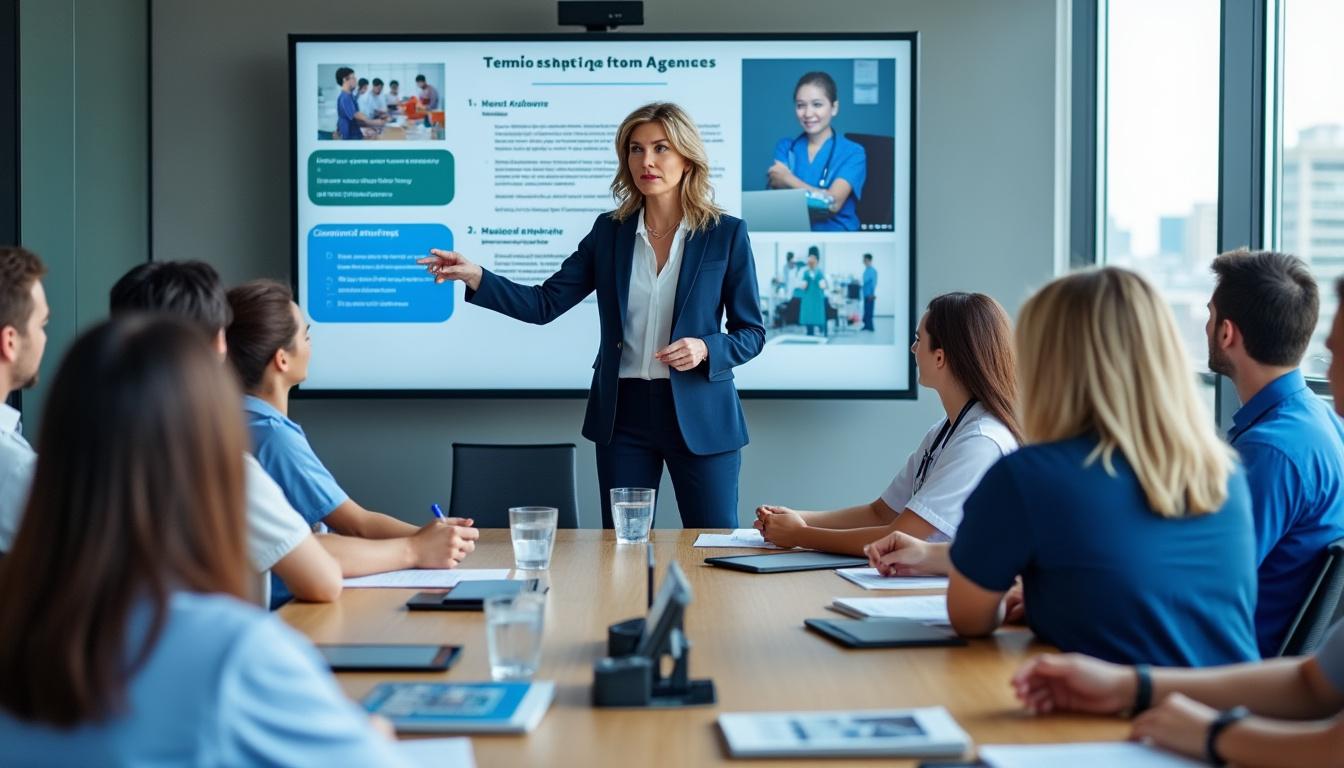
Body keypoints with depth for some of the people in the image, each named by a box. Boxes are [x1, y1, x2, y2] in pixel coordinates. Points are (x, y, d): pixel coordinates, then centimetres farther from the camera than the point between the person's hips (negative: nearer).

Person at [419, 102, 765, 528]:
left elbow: (751, 333, -1)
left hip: (699, 414, -2)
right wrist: (475, 277, -13)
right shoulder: (609, 231, 4)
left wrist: (705, 349, -20)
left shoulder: (726, 234, -3)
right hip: (623, 413, 3)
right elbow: (544, 304, 0)